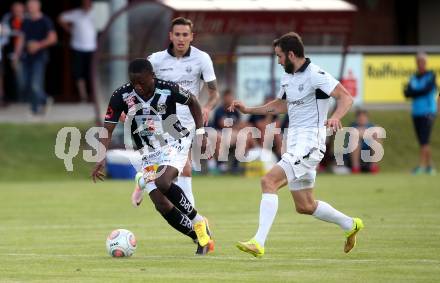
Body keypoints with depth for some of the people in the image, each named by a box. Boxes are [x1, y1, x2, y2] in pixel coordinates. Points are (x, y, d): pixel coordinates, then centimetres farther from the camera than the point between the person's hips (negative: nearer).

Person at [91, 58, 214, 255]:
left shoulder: (168, 90, -18)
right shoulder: (121, 96, -15)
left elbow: (192, 102, 3)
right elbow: (108, 129, -11)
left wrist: (200, 132, -3)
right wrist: (102, 158, -25)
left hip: (175, 144, -3)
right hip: (149, 153, 3)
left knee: (162, 183, -31)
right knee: (162, 205, -9)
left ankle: (197, 221, -10)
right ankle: (201, 238, 7)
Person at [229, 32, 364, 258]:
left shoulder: (315, 75, -13)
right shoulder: (287, 77, 14)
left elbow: (346, 98, -18)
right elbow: (280, 105, 31)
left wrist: (335, 117, -37)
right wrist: (248, 110, 25)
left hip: (310, 143, -10)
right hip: (294, 144, 10)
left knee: (269, 181, -22)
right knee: (304, 206, 14)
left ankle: (259, 242, -26)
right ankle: (350, 225, 35)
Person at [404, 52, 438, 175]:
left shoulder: (431, 76, -2)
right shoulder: (413, 78, 13)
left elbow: (426, 90, -15)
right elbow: (407, 93, 2)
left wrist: (413, 93, -4)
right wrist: (419, 93, -14)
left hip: (428, 113, -6)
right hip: (416, 113, 6)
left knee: (424, 140, -12)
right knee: (422, 142, 7)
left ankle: (422, 165, -15)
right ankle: (430, 165, 14)